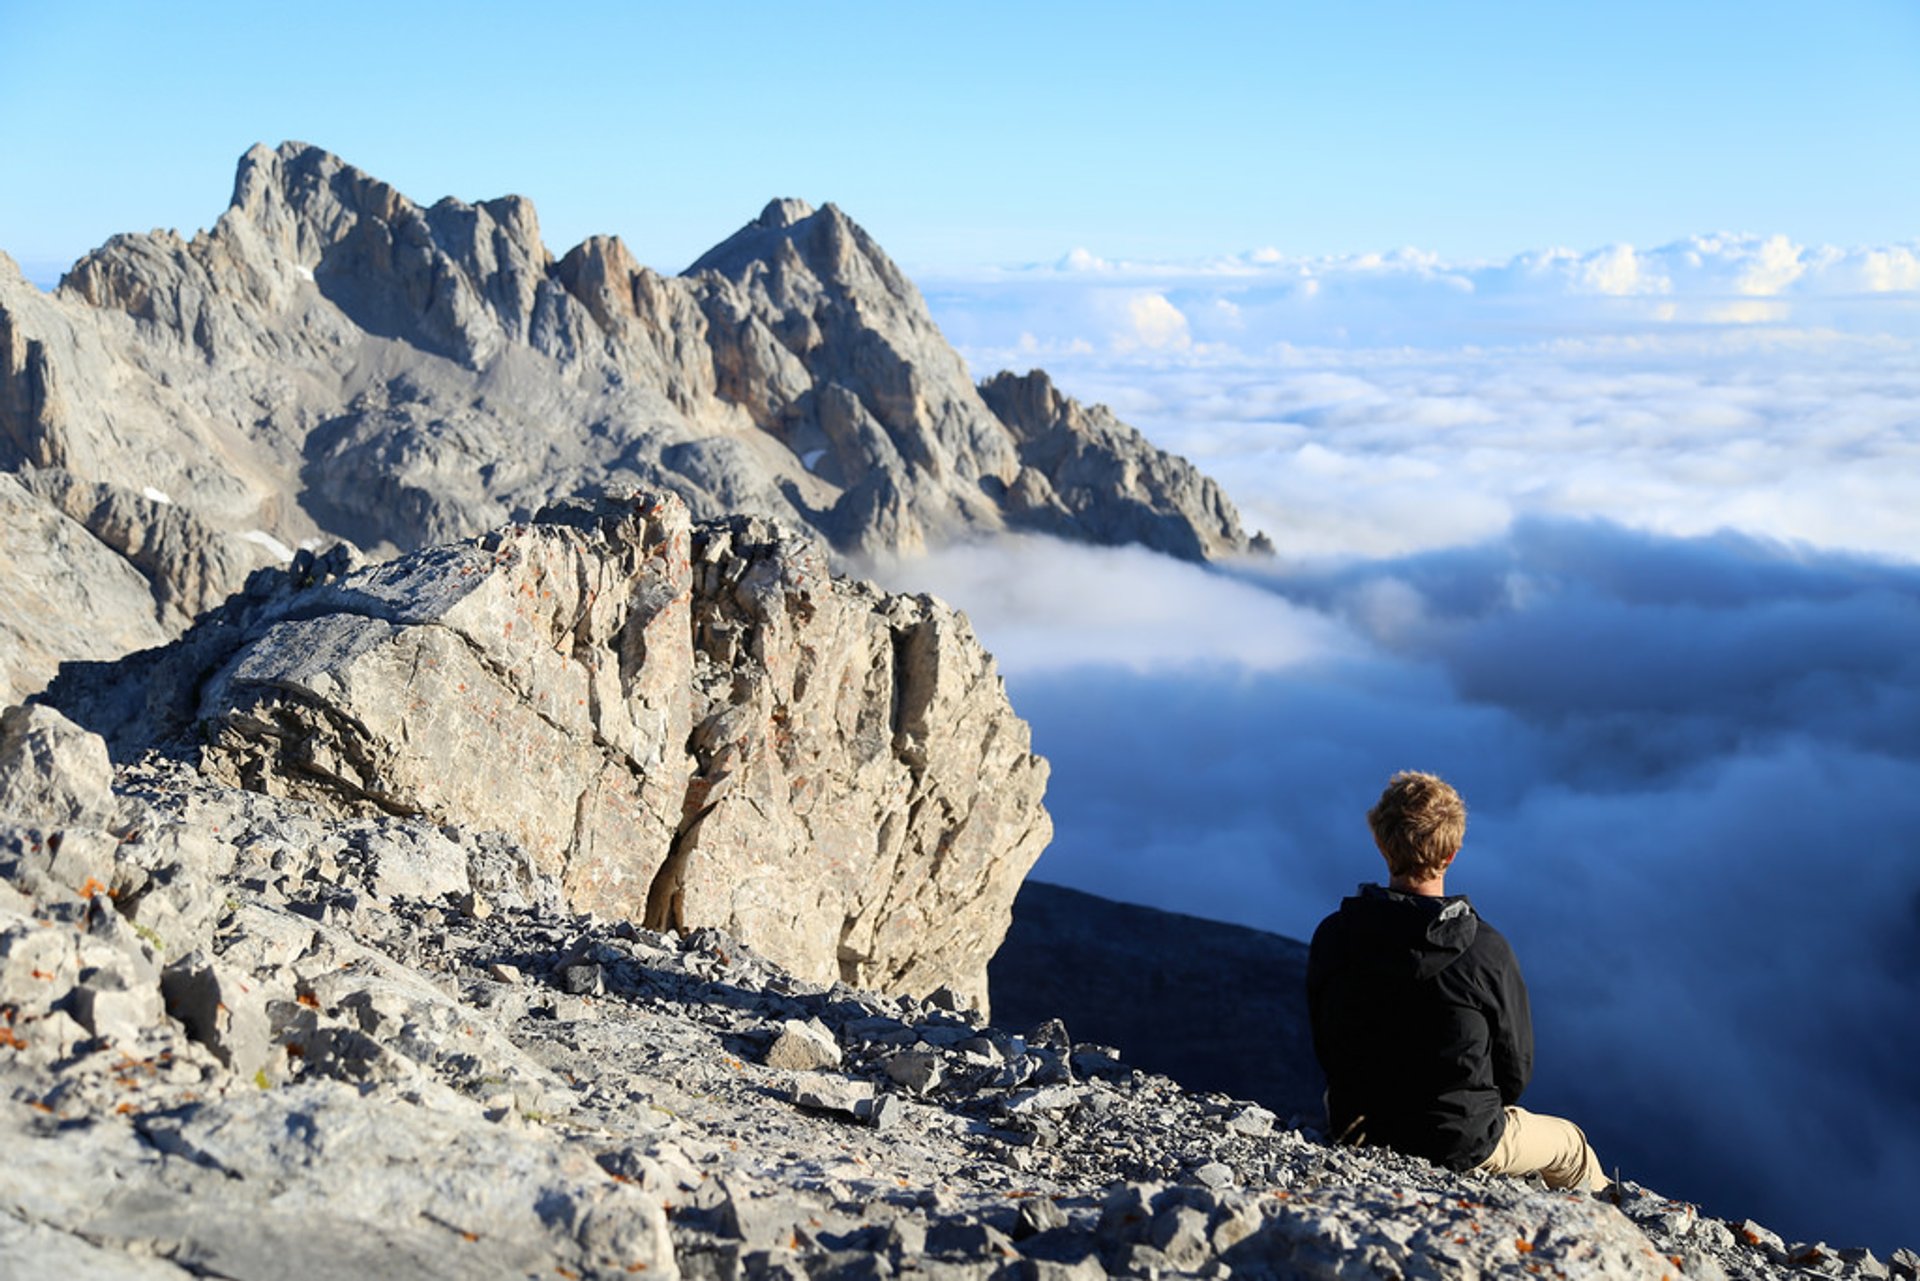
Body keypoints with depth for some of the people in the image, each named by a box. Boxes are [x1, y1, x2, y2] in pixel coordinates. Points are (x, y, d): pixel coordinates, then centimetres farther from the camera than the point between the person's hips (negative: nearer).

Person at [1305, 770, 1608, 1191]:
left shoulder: (1330, 937, -13)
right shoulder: (1485, 950, -22)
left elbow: (1324, 1046, 0)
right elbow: (1516, 1064, -9)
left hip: (1358, 1130, 4)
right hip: (1462, 1144, -4)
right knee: (1573, 1146, 26)